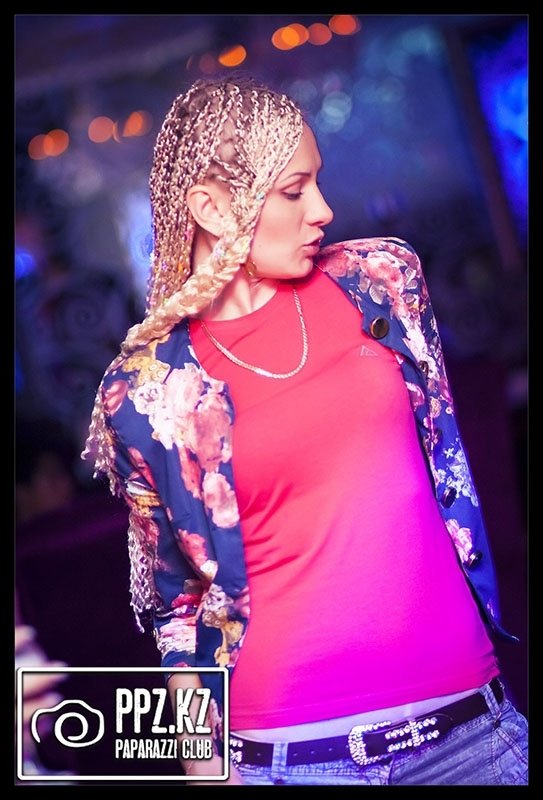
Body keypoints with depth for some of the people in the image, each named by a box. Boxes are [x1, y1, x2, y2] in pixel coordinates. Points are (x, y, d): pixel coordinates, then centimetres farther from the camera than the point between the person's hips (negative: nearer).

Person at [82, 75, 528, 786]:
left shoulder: (377, 281, 2)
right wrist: (205, 767, 3)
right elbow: (179, 599, 4)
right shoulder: (149, 392, -5)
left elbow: (447, 459, 11)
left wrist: (494, 613, 11)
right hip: (287, 748, -2)